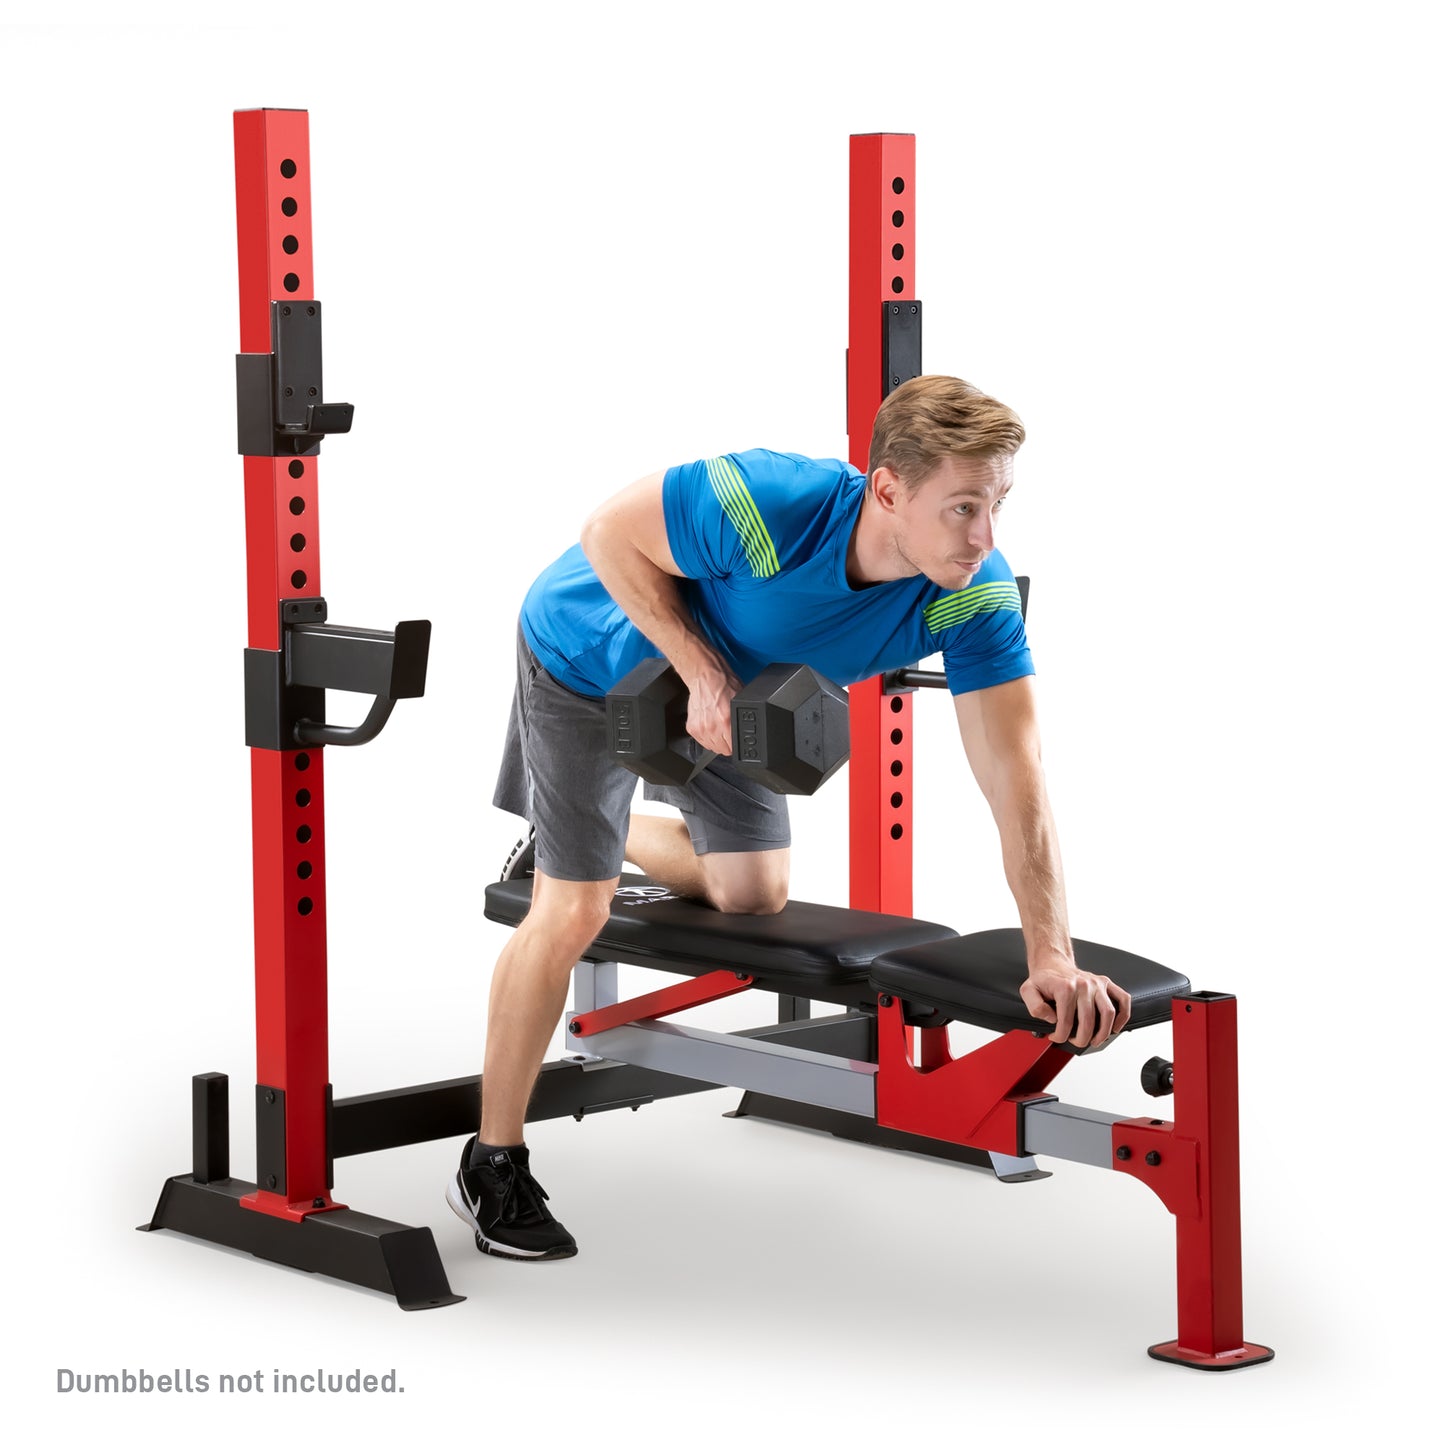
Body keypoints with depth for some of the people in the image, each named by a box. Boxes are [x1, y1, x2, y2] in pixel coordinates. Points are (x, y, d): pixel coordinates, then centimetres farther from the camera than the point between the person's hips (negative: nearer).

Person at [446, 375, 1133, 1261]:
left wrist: (1053, 959, -39)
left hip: (725, 679, 5)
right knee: (574, 913, -9)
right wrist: (703, 674, -33)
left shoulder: (976, 596, -30)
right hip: (593, 656, -5)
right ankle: (493, 1168, 6)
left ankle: (604, 834, 46)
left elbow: (1017, 784, -32)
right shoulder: (770, 506, -43)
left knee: (753, 895, 16)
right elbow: (611, 534, -27)